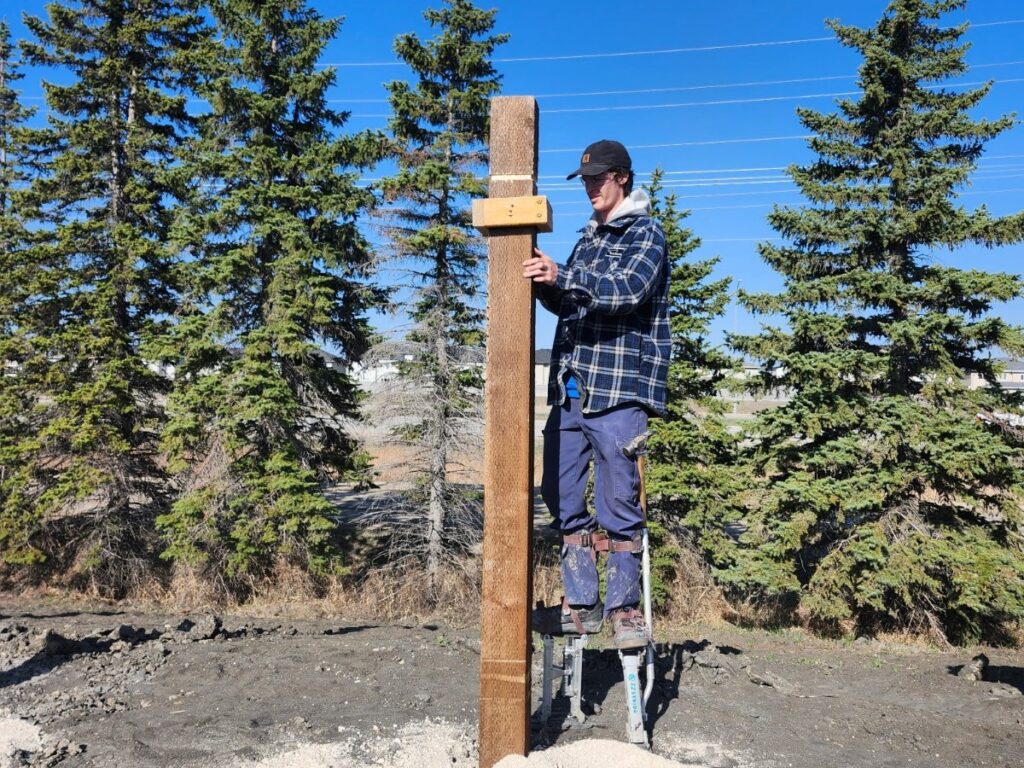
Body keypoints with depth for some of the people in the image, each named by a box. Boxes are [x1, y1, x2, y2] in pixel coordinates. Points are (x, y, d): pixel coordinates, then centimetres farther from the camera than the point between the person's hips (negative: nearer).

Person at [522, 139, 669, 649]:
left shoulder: (645, 233, 1)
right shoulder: (589, 235, 23)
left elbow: (627, 290, -17)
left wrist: (562, 276, -29)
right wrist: (546, 284, -1)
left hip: (619, 388, -7)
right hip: (570, 385, 7)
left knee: (618, 501, -2)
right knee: (561, 494, 6)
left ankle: (624, 607, 13)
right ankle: (581, 603, 17)